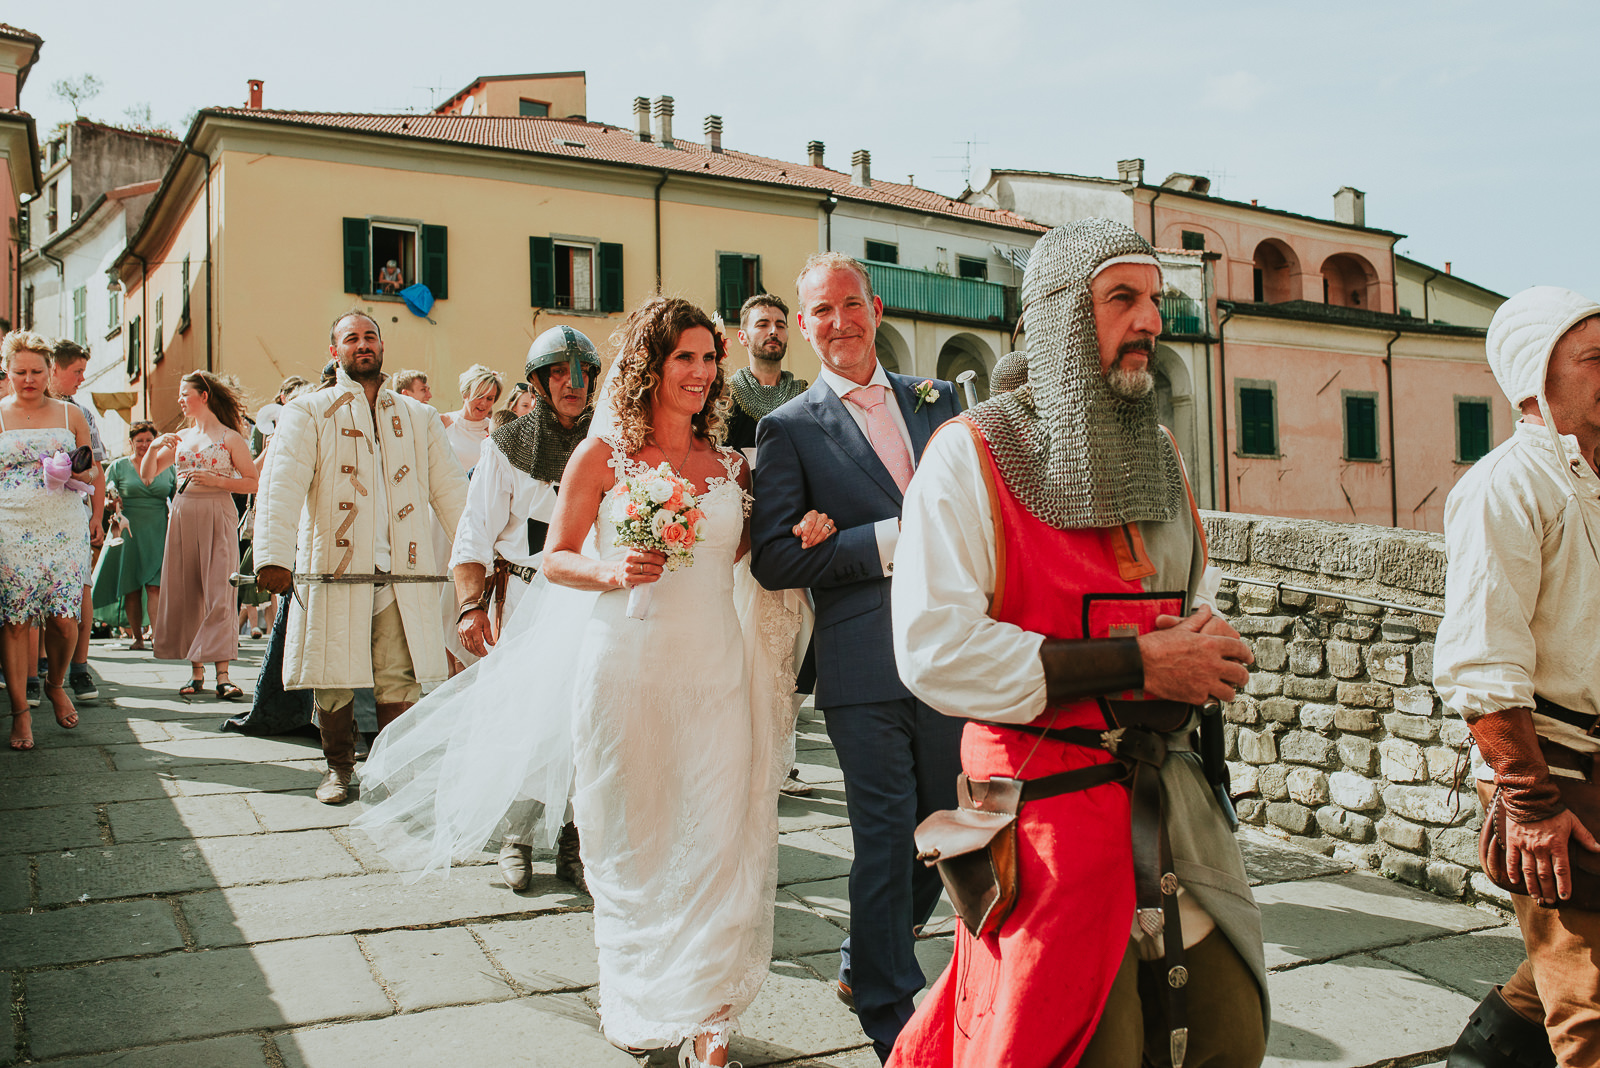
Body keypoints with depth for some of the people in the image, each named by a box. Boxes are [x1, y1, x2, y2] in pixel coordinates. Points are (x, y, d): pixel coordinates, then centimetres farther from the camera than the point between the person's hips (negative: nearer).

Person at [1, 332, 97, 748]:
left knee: (64, 618, -5)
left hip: (64, 529, 1)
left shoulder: (70, 414, 12)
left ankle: (56, 684, 22)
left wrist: (79, 473, -6)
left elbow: (93, 474, 17)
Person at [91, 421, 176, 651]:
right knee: (131, 587, 3)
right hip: (129, 533, 0)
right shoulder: (118, 466, 7)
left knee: (155, 586, -10)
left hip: (159, 535, 0)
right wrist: (111, 504, -15)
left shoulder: (167, 468, 11)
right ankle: (137, 637, 15)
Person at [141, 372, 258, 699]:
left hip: (217, 515, -5)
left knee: (219, 593, -10)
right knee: (186, 593, 4)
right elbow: (147, 476, 16)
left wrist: (216, 480, -14)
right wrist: (153, 448, 0)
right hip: (183, 516, 5)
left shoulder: (229, 437, 1)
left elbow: (253, 483, -3)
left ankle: (223, 674, -11)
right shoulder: (179, 438, 16)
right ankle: (196, 671, 10)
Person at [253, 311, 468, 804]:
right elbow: (281, 486, -7)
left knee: (400, 679, -2)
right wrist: (274, 557, -20)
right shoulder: (308, 412, 6)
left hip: (403, 573, 2)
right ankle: (338, 767, 23)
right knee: (334, 677, 4)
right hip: (335, 570, -2)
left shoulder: (418, 417, 17)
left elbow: (449, 489, 14)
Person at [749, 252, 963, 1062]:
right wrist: (892, 538, -14)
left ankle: (864, 963, 38)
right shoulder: (790, 428, 1)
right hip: (866, 665, -4)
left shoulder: (936, 401, 13)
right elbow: (773, 559, -8)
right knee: (883, 838, 1)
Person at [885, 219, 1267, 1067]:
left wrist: (1210, 649, 0)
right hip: (1050, 810, -6)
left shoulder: (1158, 454, 14)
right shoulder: (974, 452, -9)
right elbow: (935, 649, -20)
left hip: (1176, 800, 7)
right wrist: (1137, 664, -19)